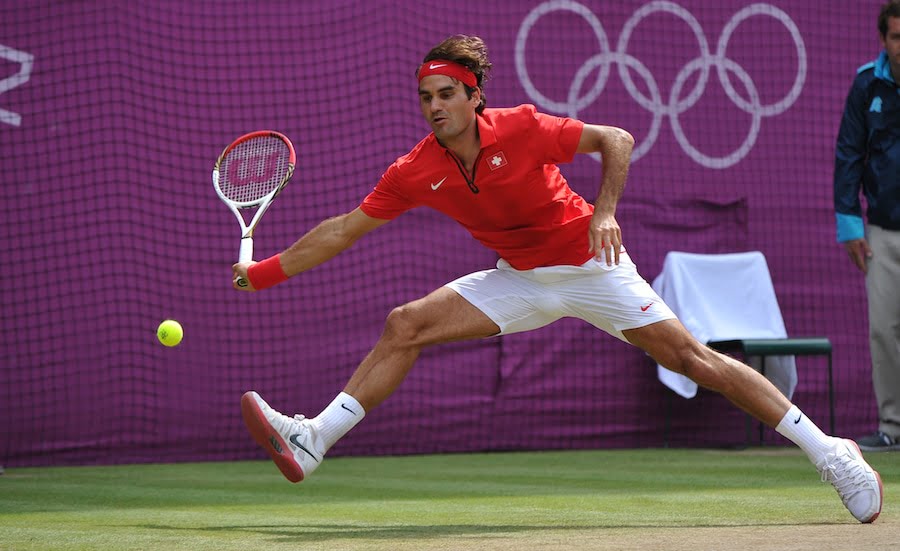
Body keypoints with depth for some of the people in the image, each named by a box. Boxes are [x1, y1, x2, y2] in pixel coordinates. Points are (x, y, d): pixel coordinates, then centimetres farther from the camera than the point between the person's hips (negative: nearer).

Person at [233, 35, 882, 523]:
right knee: (405, 326, -9)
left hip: (590, 266, -4)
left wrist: (604, 212, -25)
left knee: (691, 357, -12)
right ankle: (312, 440, -7)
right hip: (519, 279, 5)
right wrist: (264, 271, -6)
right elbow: (344, 229, -3)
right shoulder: (415, 173, -10)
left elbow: (616, 140, -12)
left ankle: (829, 452, -8)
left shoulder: (520, 129, -22)